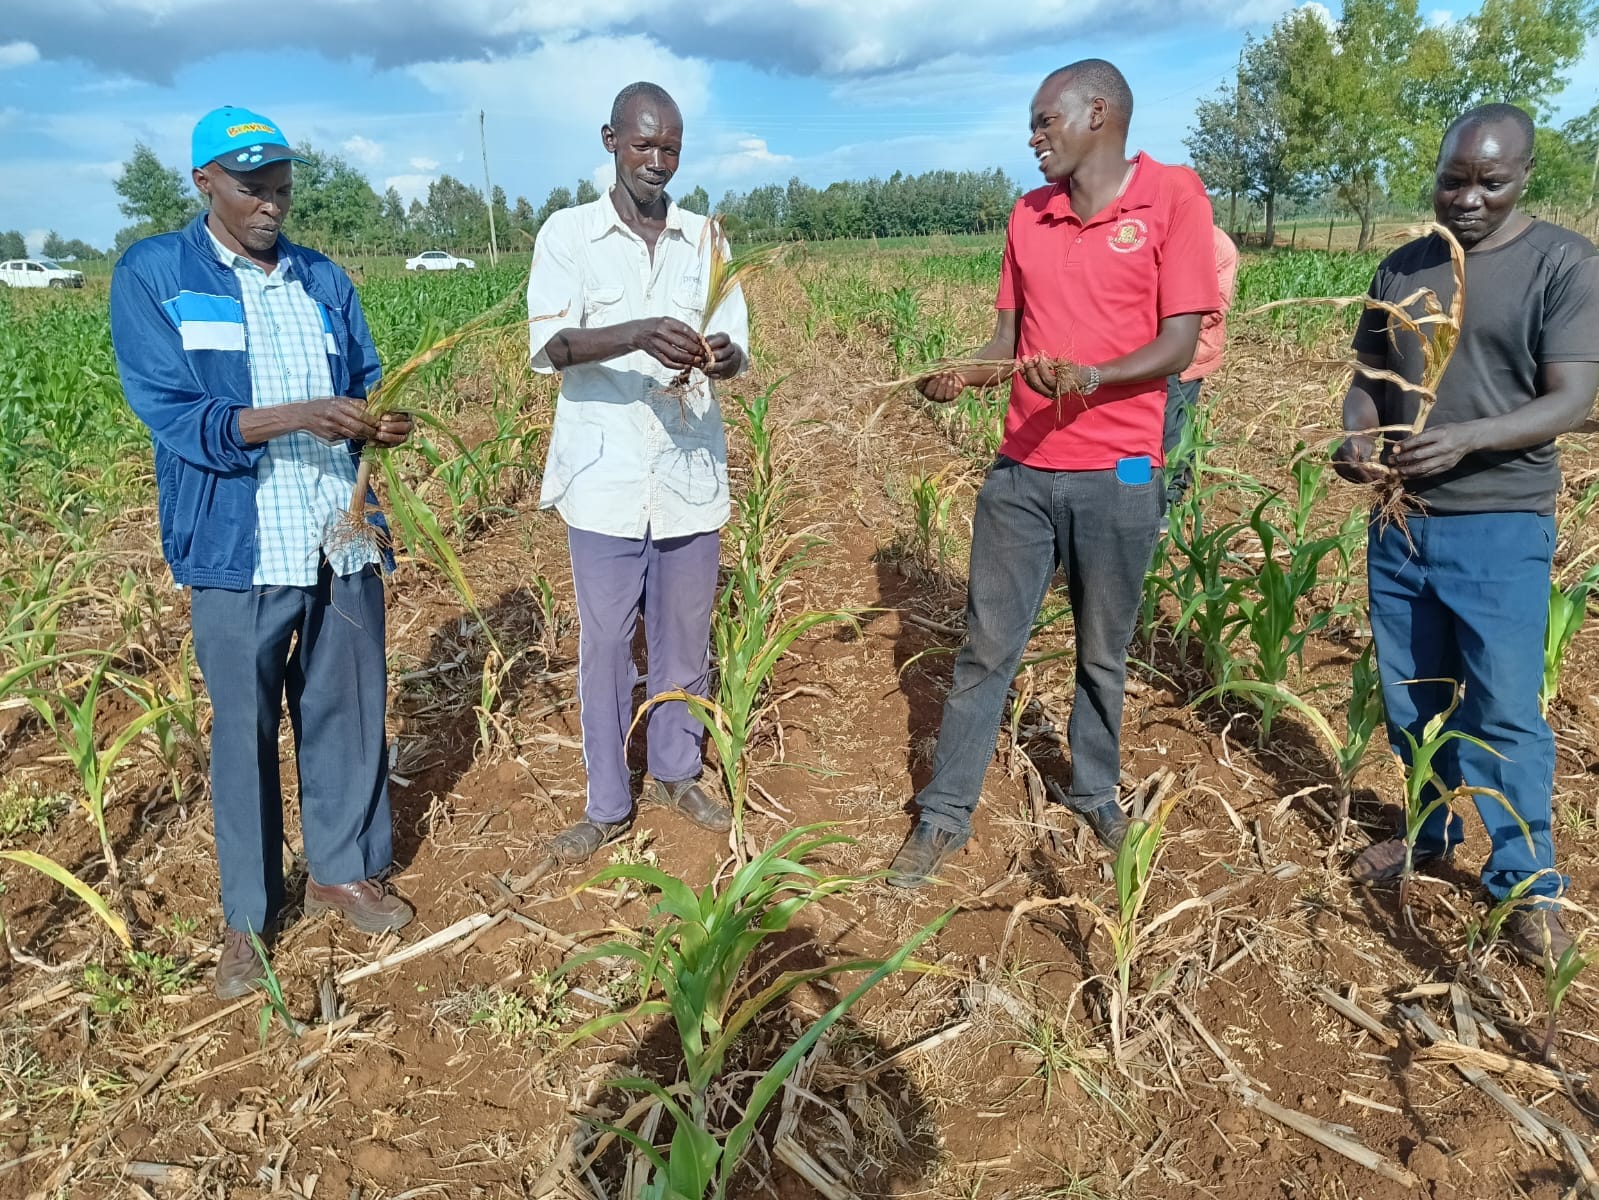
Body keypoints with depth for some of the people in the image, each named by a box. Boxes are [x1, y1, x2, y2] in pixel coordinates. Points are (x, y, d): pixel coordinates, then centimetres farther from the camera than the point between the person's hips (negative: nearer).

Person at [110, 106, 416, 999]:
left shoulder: (326, 281, 11)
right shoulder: (152, 277, -1)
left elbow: (365, 384, 11)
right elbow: (173, 416, -10)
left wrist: (381, 422, -12)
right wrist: (295, 417, -23)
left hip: (344, 542, 4)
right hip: (240, 552, -3)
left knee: (350, 712, 12)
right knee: (244, 733, 7)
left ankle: (344, 871, 32)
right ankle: (249, 917, 23)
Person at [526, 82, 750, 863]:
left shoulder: (708, 238, 7)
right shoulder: (567, 234, 0)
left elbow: (735, 349, 1)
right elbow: (548, 345, -14)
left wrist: (721, 357, -24)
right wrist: (639, 336, -32)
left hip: (691, 473, 2)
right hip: (604, 477, -2)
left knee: (685, 636, 13)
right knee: (604, 643, 6)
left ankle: (676, 772, 34)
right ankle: (606, 803, 21)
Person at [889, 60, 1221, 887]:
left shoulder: (1174, 196, -4)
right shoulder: (1027, 216, 11)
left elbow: (1178, 344, -10)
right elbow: (1007, 340, 10)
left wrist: (1091, 376, -27)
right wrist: (962, 376, -11)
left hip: (1117, 476, -3)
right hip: (1020, 470, 4)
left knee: (1103, 654, 12)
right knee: (986, 649, 6)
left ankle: (1095, 795, 33)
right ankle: (944, 814, 16)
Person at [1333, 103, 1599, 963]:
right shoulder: (1401, 269, 9)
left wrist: (1466, 439, -29)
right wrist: (1355, 437, -12)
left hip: (1500, 528, -4)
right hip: (1399, 522, 5)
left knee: (1504, 711, -4)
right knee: (1410, 697, 13)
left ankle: (1528, 881, 13)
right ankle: (1436, 828, 33)